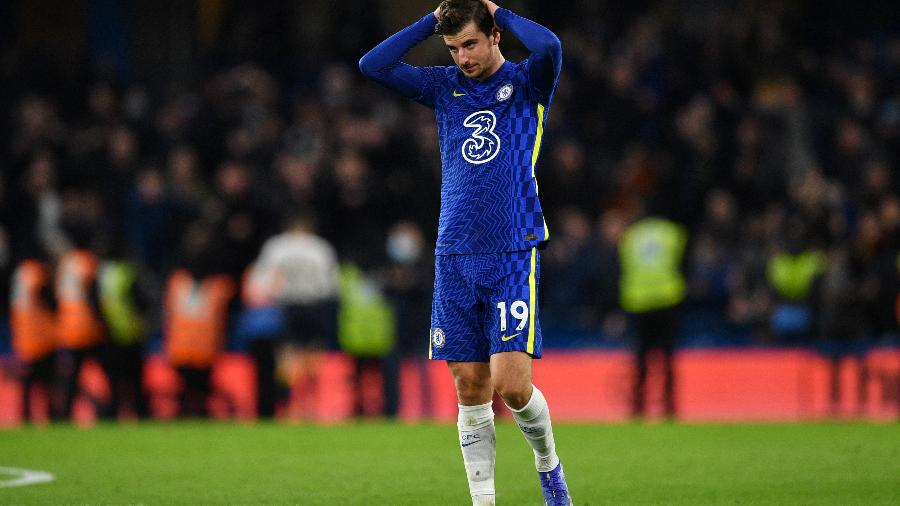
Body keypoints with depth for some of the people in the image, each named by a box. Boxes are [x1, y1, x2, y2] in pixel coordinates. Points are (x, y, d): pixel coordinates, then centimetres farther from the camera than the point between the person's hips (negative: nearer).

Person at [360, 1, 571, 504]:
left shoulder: (526, 82, 1)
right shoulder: (444, 86, 11)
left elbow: (549, 48, -21)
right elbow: (373, 65, 3)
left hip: (514, 254, -4)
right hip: (455, 256, 4)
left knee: (512, 384, -12)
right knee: (471, 387, 2)